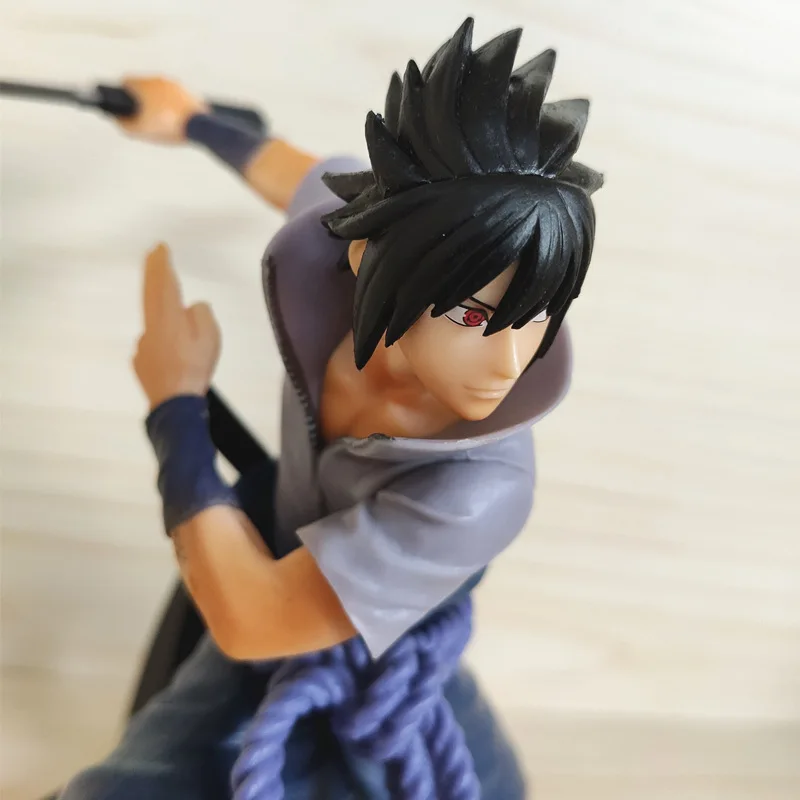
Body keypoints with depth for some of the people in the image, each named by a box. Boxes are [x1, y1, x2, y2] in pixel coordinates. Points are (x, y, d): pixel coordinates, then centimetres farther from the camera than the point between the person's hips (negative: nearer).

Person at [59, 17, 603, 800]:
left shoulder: (477, 490, -40)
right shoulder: (349, 238, -27)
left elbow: (248, 619, -33)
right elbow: (318, 181, 1)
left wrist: (175, 399, -22)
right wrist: (193, 122, 22)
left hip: (387, 687, -4)